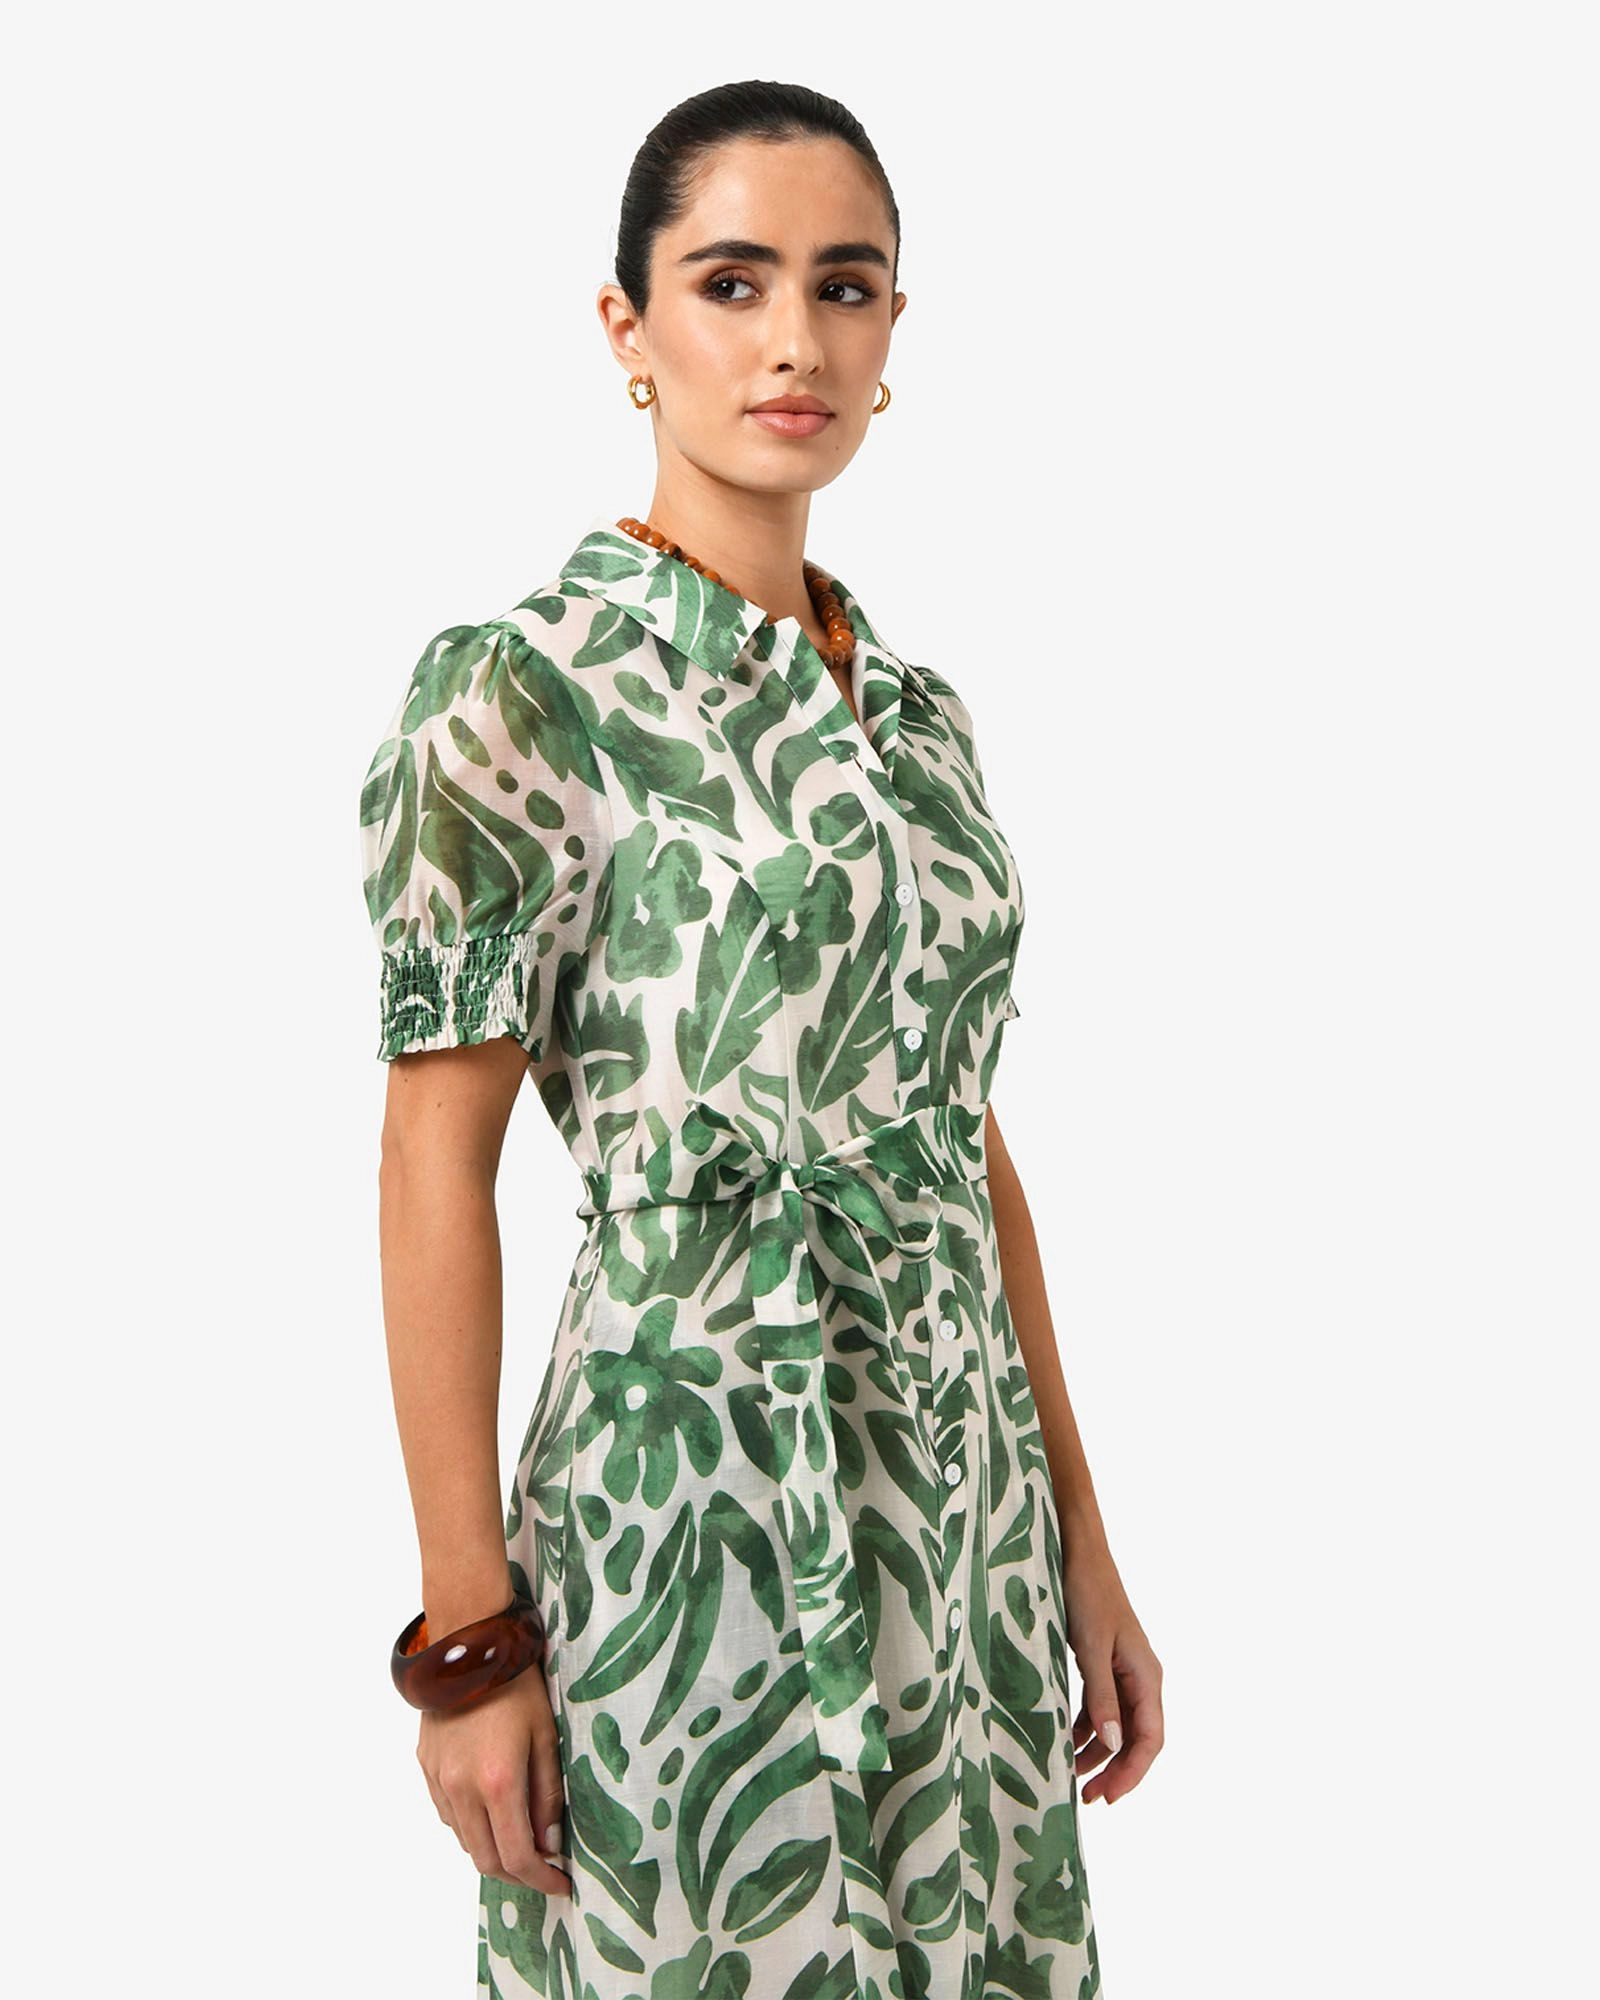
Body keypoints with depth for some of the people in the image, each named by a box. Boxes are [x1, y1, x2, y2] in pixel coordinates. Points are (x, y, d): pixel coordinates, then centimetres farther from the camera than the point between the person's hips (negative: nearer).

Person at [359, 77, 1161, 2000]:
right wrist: (467, 1633, -12)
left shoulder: (919, 709, 8)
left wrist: (1079, 1538, 11)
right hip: (692, 1499, -6)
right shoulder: (516, 689, -11)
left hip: (961, 1510, 6)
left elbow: (970, 1137, 11)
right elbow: (437, 1165, -12)